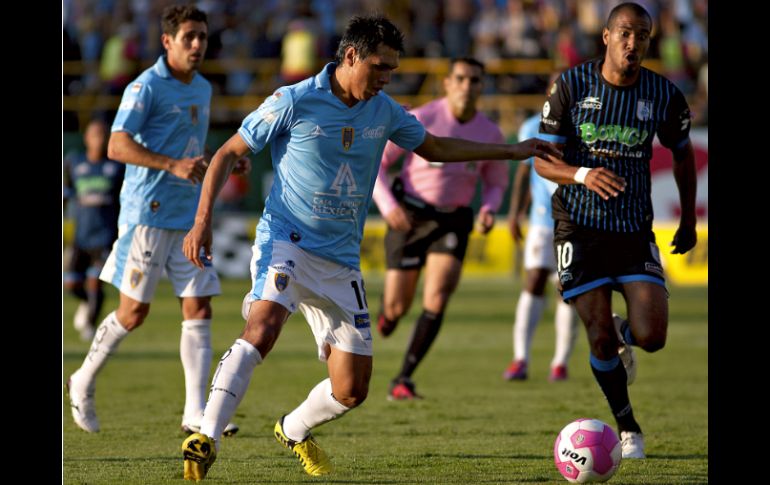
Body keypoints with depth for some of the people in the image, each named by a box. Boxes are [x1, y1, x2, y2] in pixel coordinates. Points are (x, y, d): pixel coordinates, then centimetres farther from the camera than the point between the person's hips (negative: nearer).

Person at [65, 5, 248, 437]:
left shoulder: (203, 89, 15)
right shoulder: (147, 87, -10)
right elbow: (118, 146, -19)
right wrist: (173, 165, -28)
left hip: (189, 216, 7)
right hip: (147, 213, -7)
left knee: (199, 310, -2)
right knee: (134, 312, -3)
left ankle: (196, 413, -2)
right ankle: (84, 383, 19)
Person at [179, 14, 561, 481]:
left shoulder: (384, 111, 6)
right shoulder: (294, 102, -9)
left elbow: (435, 148, 23)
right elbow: (228, 153, -3)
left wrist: (514, 150, 22)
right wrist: (203, 221, -12)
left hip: (341, 262, 5)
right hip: (286, 240, -5)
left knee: (352, 389, 2)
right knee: (263, 327, -34)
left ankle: (295, 431, 33)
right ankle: (206, 439, -34)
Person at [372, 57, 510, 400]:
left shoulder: (490, 134, 1)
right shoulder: (420, 120, -11)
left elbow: (496, 181, 16)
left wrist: (488, 210, -5)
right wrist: (388, 205, -19)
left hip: (453, 221, 2)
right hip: (410, 216, -2)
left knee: (436, 301, -17)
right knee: (397, 308, 0)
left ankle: (403, 381, -11)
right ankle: (386, 316, 40)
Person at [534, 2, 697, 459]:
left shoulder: (664, 95, -2)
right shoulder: (571, 86, -7)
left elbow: (683, 153, 15)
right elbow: (542, 160, -6)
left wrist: (689, 220, 16)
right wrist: (582, 175, -26)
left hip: (635, 229, 1)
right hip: (580, 228, -1)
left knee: (652, 337, -11)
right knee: (600, 340, -5)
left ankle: (623, 332, 28)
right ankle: (629, 429, 18)